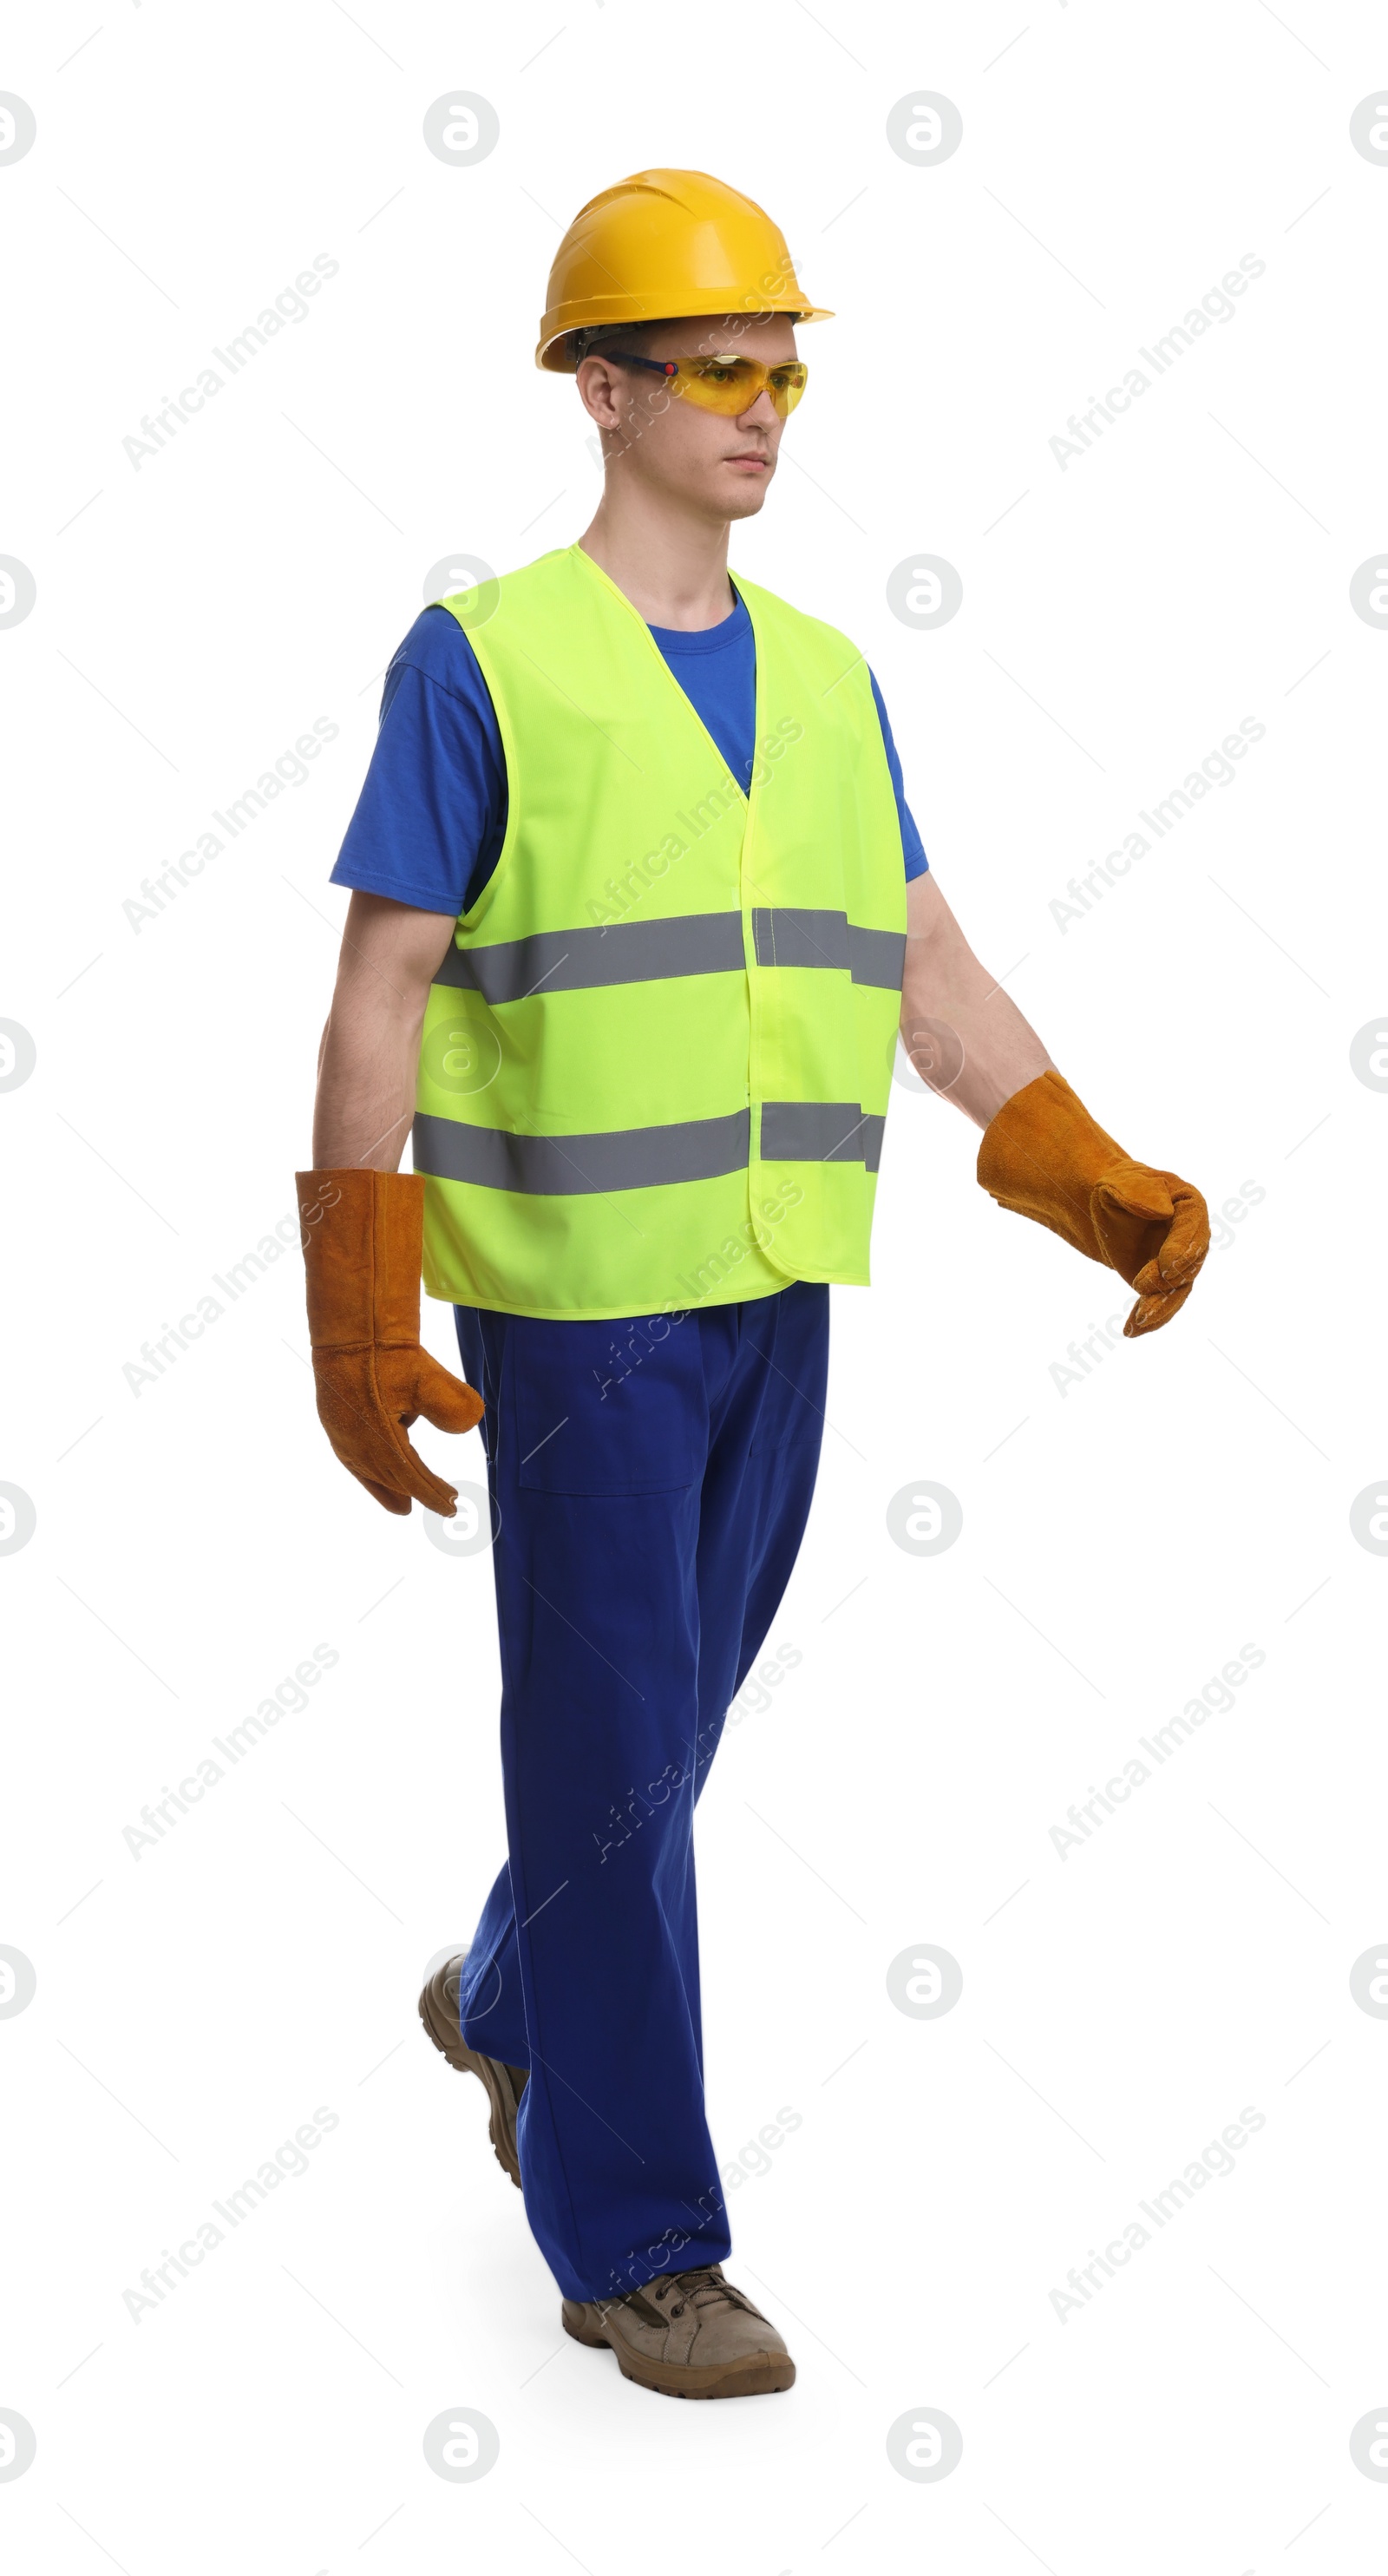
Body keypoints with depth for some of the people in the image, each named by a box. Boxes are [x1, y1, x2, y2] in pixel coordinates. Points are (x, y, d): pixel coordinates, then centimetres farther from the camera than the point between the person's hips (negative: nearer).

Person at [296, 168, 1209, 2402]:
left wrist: (1103, 1184, 2)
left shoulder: (826, 679, 10)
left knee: (673, 1715, 17)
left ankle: (508, 2009, 44)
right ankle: (631, 2239, 12)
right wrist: (359, 1323, -13)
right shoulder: (481, 662, -7)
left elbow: (927, 973, 12)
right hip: (574, 1291, -6)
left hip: (776, 1288, 6)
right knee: (610, 1751, -1)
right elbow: (379, 998, -9)